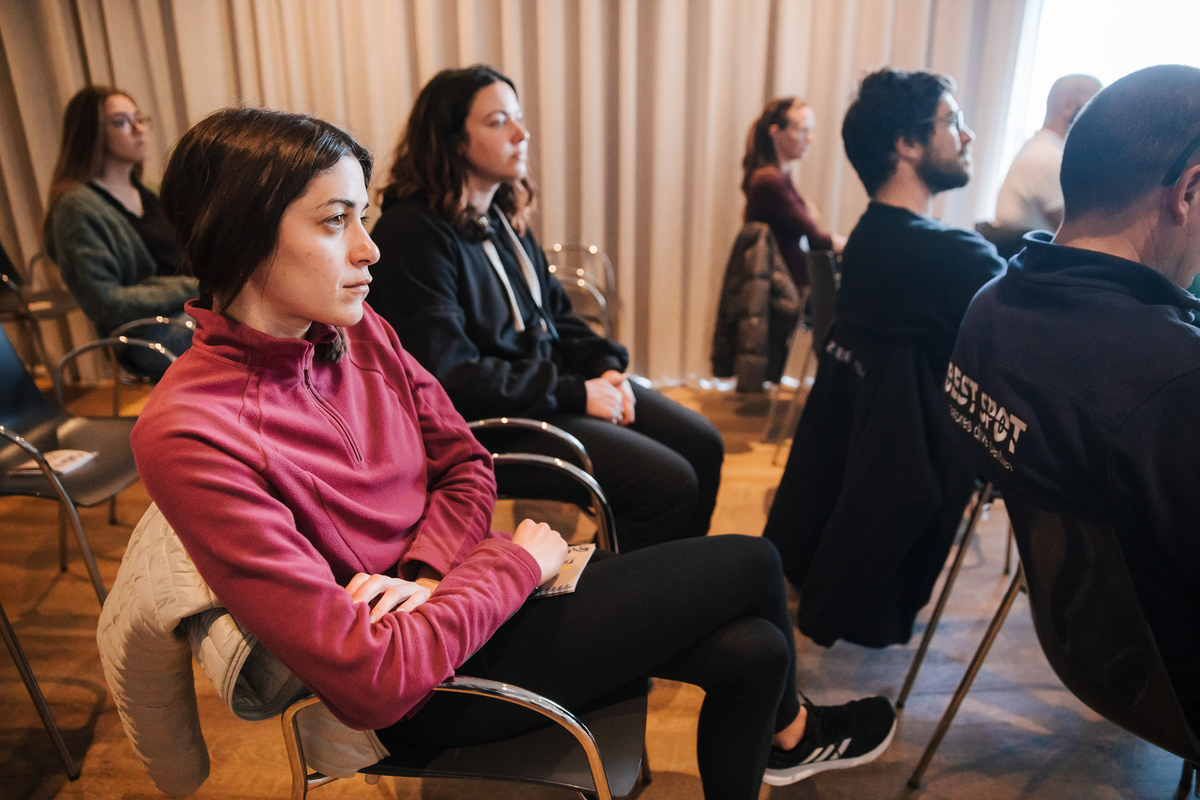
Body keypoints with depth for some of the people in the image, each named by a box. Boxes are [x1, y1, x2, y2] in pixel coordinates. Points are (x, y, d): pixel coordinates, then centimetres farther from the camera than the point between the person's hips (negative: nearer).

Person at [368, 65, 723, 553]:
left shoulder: (503, 216, 10)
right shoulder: (413, 232, -17)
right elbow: (449, 373, -23)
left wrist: (605, 365, -1)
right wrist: (575, 392, -20)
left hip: (552, 381, 9)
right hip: (492, 420, -9)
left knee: (703, 445, 3)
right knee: (668, 483, -17)